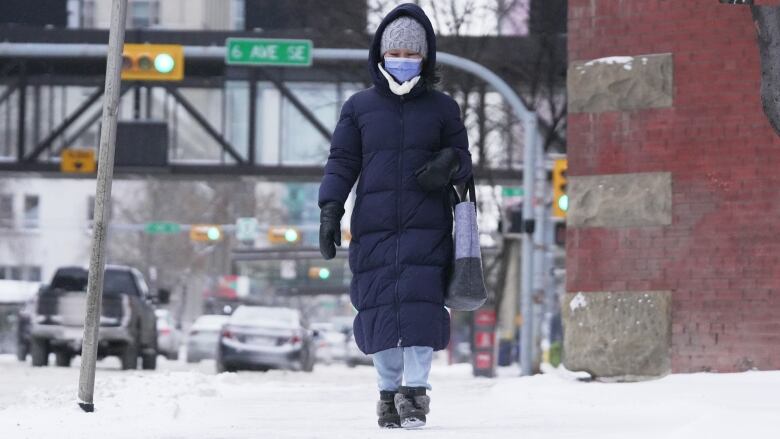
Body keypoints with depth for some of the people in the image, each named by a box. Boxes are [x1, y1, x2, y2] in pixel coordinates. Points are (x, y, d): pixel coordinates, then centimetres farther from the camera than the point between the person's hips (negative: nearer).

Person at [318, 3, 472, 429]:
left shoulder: (442, 108, 11)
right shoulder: (360, 107, 11)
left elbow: (463, 158, 14)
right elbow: (341, 162, 9)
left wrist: (450, 162, -11)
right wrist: (330, 209, -3)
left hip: (426, 227, -1)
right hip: (373, 227, 1)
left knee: (420, 303, -13)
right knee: (380, 308, -2)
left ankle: (415, 388, -9)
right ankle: (389, 390, 9)